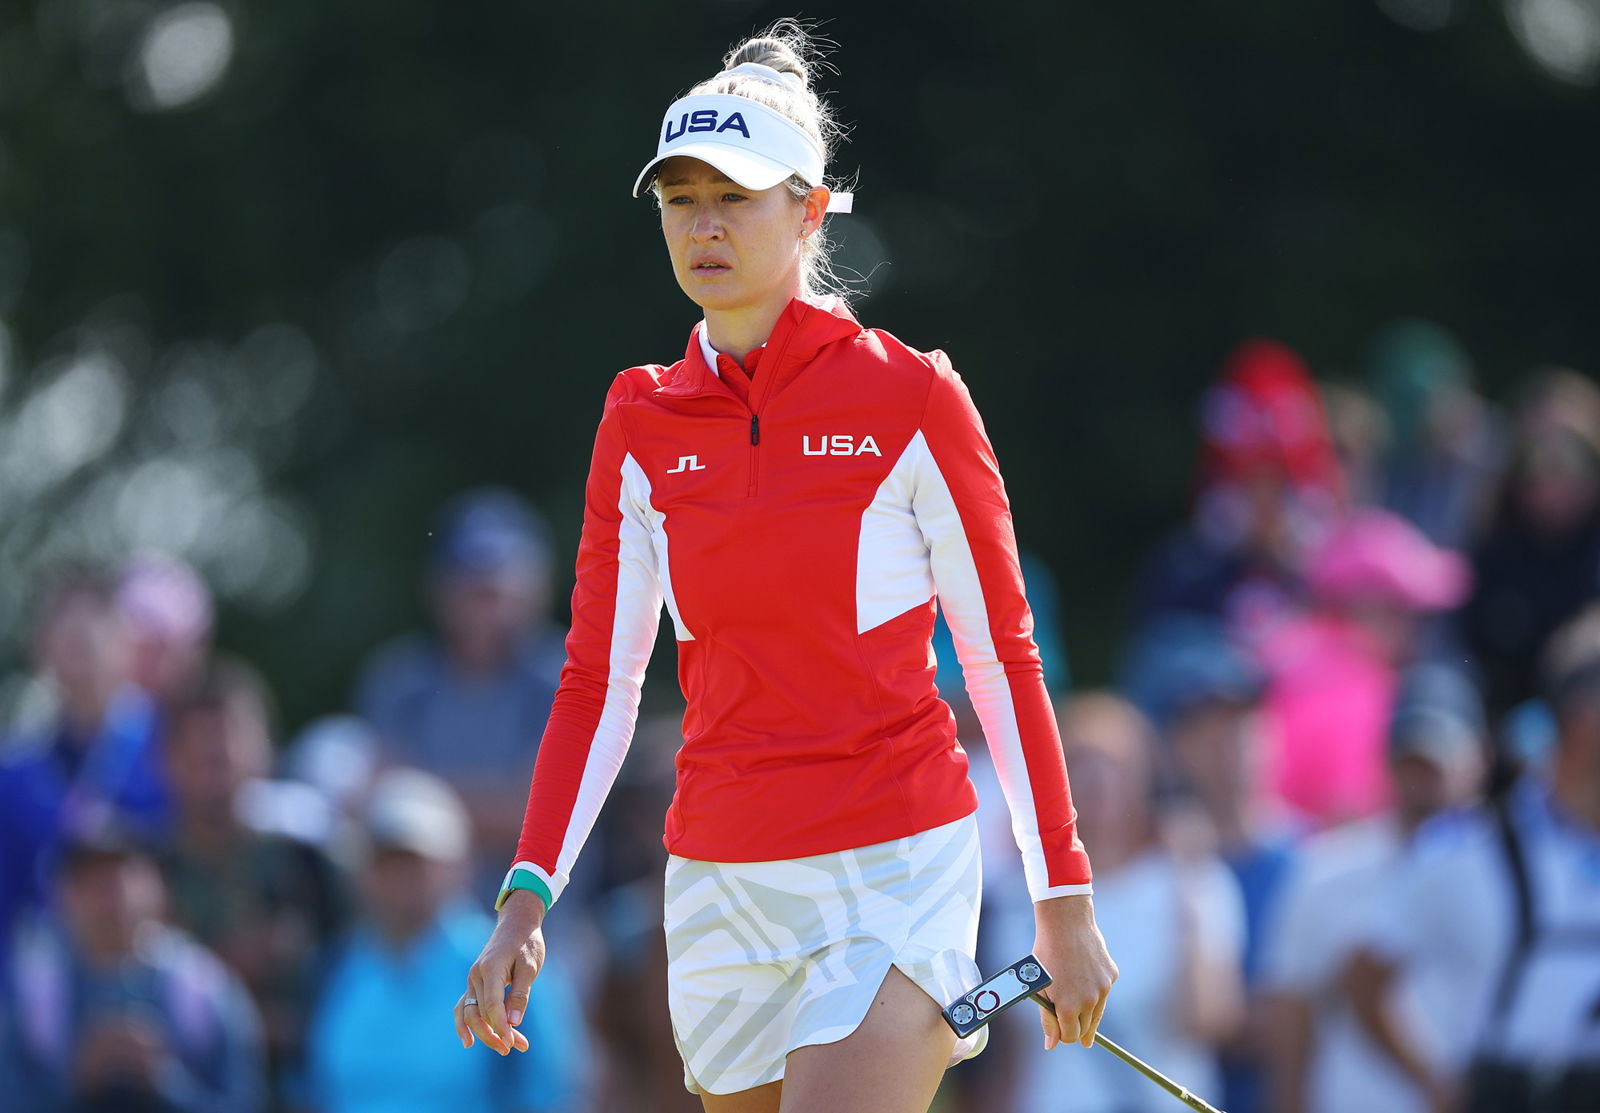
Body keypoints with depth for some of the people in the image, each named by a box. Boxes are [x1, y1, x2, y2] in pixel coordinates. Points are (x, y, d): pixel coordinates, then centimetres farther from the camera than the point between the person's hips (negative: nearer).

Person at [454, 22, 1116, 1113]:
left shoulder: (910, 397, -4)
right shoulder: (643, 423, 7)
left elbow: (1004, 658, -1)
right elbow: (599, 681, 8)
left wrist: (1066, 901, -2)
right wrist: (526, 900, -2)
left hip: (895, 870, -5)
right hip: (721, 888, 5)